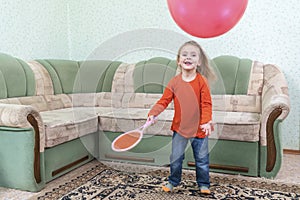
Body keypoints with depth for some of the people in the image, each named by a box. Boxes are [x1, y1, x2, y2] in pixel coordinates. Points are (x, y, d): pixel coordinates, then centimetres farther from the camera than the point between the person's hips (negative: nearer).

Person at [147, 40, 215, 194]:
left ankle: (204, 184, 30)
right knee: (175, 158, 13)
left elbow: (206, 103, -12)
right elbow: (164, 100, -4)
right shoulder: (174, 81, -4)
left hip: (199, 128, -1)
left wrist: (207, 121, -22)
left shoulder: (202, 81, -9)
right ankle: (172, 181, 33)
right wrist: (153, 113, -18)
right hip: (179, 127, 2)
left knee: (202, 159, 12)